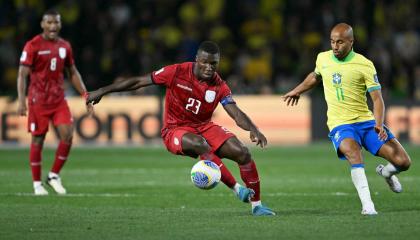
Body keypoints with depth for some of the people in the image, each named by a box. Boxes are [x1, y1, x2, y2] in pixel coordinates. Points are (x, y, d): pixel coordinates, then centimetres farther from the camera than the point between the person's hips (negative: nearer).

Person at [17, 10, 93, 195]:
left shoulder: (64, 46, 9)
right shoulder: (33, 46, -8)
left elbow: (73, 73, 18)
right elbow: (22, 74, -11)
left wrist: (85, 95, 10)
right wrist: (21, 100, -21)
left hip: (59, 100, 5)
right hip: (38, 101, -4)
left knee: (67, 136, -9)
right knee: (38, 140, 0)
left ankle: (54, 176, 7)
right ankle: (37, 184, 10)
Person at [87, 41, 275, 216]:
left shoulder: (219, 86, -7)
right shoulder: (177, 73, -14)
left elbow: (236, 113, -15)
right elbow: (139, 81, -7)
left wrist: (253, 130, -37)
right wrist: (102, 91, -5)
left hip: (204, 127, 4)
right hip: (175, 130, -4)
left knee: (243, 153, -16)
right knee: (201, 145, -38)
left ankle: (256, 205, 0)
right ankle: (237, 189, -28)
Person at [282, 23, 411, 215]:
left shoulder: (365, 65, -7)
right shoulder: (323, 59, 4)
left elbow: (377, 99, -10)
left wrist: (379, 125, -26)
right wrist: (297, 91, 39)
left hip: (366, 121, 0)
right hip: (340, 126, 0)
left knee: (403, 162, -9)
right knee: (353, 153, -36)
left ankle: (386, 172, 29)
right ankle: (367, 205, -38)